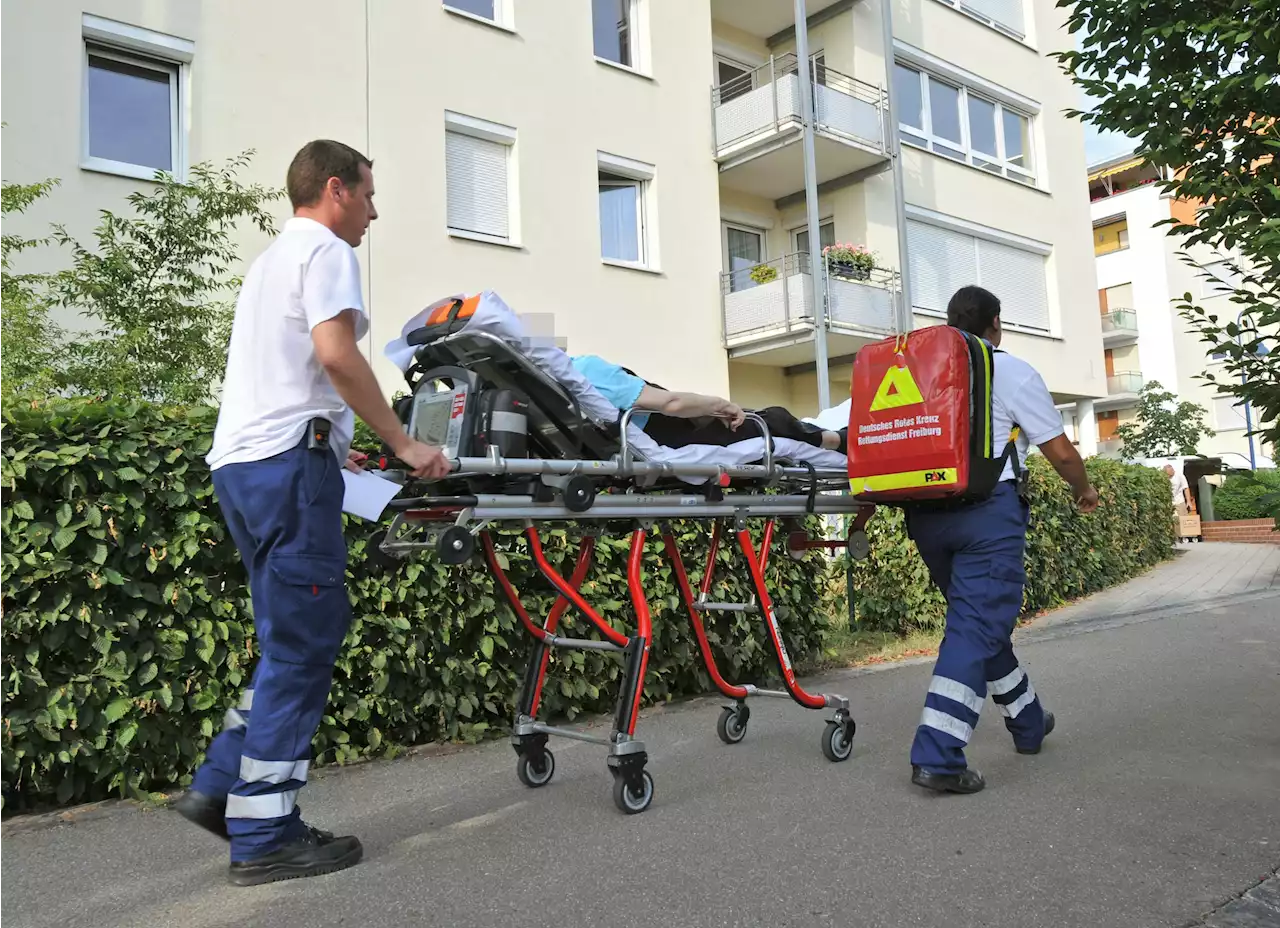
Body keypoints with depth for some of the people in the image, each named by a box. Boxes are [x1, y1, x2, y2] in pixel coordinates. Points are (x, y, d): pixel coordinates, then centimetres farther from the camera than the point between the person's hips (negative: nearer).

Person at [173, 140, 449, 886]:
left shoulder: (273, 257, 27)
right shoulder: (326, 250, -3)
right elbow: (336, 354, -18)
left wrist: (330, 444, 36)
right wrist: (403, 443, -14)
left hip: (240, 460, 10)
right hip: (287, 461, -10)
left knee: (295, 638, 15)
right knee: (302, 644, -6)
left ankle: (224, 786, 15)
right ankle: (265, 835, 0)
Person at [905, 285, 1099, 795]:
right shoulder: (1011, 371, 2)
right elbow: (1060, 450, 4)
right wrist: (1084, 490, 23)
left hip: (927, 514, 6)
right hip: (988, 509, -6)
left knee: (983, 620, 19)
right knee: (976, 628, -7)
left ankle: (1028, 723, 34)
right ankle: (937, 755, -15)